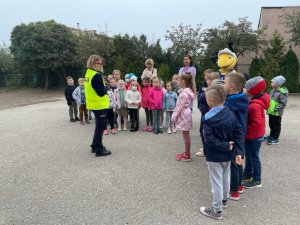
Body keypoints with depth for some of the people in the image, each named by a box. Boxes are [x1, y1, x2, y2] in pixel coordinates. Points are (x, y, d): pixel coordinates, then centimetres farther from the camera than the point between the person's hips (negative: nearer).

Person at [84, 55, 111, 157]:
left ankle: (95, 146, 31)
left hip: (94, 104, 10)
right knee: (100, 127, 0)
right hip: (100, 105, -9)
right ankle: (99, 149, 9)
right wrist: (105, 88, -2)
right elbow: (101, 92, -21)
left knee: (99, 126, 21)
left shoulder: (88, 73, 11)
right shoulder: (96, 76, -19)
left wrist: (103, 88, 5)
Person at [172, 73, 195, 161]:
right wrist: (175, 115, 17)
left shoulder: (184, 94, -21)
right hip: (185, 114, 10)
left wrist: (174, 116, -11)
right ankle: (187, 153, 28)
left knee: (186, 135, -1)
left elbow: (180, 106, -19)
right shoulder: (188, 91, 11)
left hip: (184, 115, -10)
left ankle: (187, 156, 10)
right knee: (186, 135, 16)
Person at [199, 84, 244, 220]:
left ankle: (216, 210, 19)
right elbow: (239, 132, -7)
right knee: (225, 177, 24)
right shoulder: (230, 114, -4)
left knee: (216, 182, 5)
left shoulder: (208, 118, -20)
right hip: (227, 154, 6)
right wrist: (239, 150, -10)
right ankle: (224, 200, 45)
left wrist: (226, 147, -18)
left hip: (215, 156, -6)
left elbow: (210, 140, -26)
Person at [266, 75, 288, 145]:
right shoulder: (273, 91, 5)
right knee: (271, 125, 21)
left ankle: (275, 139, 17)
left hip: (277, 113, -8)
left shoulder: (281, 93, -22)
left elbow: (283, 103, -23)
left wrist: (276, 109, -23)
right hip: (271, 112, 8)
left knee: (276, 126, 5)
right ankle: (271, 136, 37)